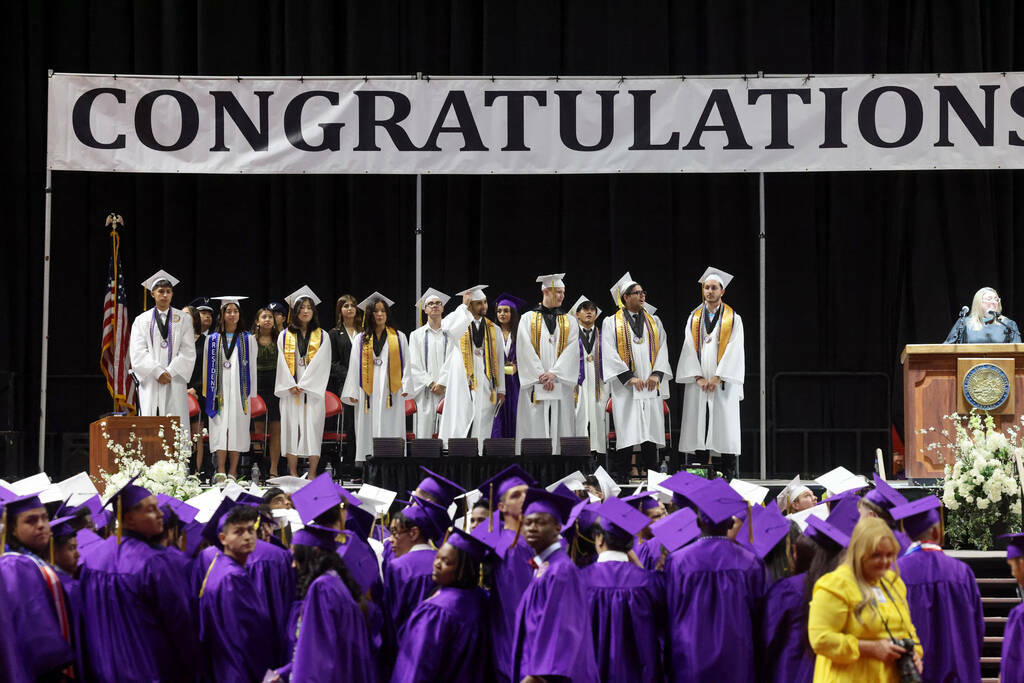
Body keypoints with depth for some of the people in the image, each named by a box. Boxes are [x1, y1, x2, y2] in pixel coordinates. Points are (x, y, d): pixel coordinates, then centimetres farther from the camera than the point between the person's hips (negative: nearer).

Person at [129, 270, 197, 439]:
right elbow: (138, 352, 1)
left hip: (175, 382, 0)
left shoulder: (183, 319, 10)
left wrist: (170, 372, -10)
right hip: (150, 384, 0)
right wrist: (157, 373, -11)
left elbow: (188, 352, 2)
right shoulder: (142, 320, 11)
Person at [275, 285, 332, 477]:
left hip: (313, 390, -1)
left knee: (312, 429, -5)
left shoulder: (322, 336, 6)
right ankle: (293, 475, 0)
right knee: (292, 430, -2)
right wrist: (291, 386, -9)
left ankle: (312, 475, -4)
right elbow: (283, 363, 4)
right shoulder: (284, 336, 10)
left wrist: (303, 385, -12)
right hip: (290, 391, 1)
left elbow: (321, 364, -3)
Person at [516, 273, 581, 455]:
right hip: (535, 385, -2)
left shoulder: (569, 322, 12)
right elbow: (526, 350, -3)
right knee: (535, 428, -5)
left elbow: (571, 350, 0)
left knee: (560, 426, -3)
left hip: (560, 384, 2)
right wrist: (541, 377, -12)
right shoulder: (528, 319, 6)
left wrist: (554, 374, -14)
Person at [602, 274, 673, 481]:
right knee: (626, 432, -8)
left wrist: (657, 374, -7)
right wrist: (629, 377, -14)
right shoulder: (611, 323, 4)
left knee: (651, 432, 1)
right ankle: (622, 477, -6)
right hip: (625, 387, -3)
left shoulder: (654, 322, 16)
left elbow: (662, 348, 9)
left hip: (651, 386, 3)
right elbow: (610, 353, -5)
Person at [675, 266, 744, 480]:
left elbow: (733, 350, -3)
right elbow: (689, 349, 5)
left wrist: (718, 377, -12)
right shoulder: (694, 319, 13)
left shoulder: (733, 320, 5)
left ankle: (728, 476, -4)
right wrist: (699, 377, -7)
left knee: (724, 428, -6)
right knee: (697, 427, -3)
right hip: (698, 382, 2)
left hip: (723, 381, -2)